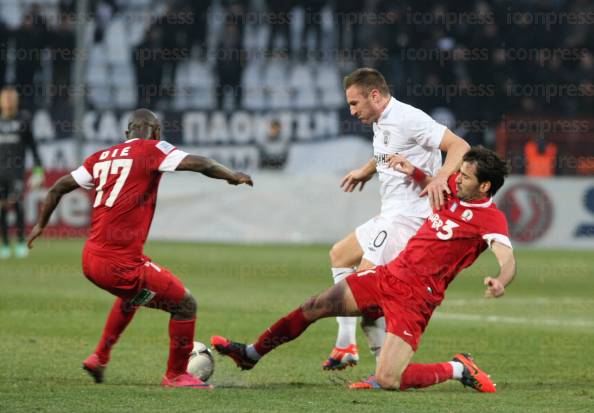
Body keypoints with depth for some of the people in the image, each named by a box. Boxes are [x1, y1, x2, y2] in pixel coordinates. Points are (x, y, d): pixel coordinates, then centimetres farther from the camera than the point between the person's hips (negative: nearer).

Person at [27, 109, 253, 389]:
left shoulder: (101, 157, 14)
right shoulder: (151, 149, -3)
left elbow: (58, 187, 18)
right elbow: (197, 164, -14)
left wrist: (41, 224, 32)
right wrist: (232, 176, 3)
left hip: (90, 260, 8)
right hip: (119, 264, -8)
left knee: (132, 294, 37)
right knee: (185, 304, 7)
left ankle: (100, 358, 39)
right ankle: (175, 375, 18)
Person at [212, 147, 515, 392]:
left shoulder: (490, 219, -15)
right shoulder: (454, 188, 5)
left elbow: (508, 260, -30)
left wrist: (499, 282, -52)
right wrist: (413, 171, 11)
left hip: (415, 299, -7)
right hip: (388, 275, 7)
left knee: (386, 381, -18)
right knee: (315, 307, 7)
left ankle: (458, 370, 5)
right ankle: (251, 354, 26)